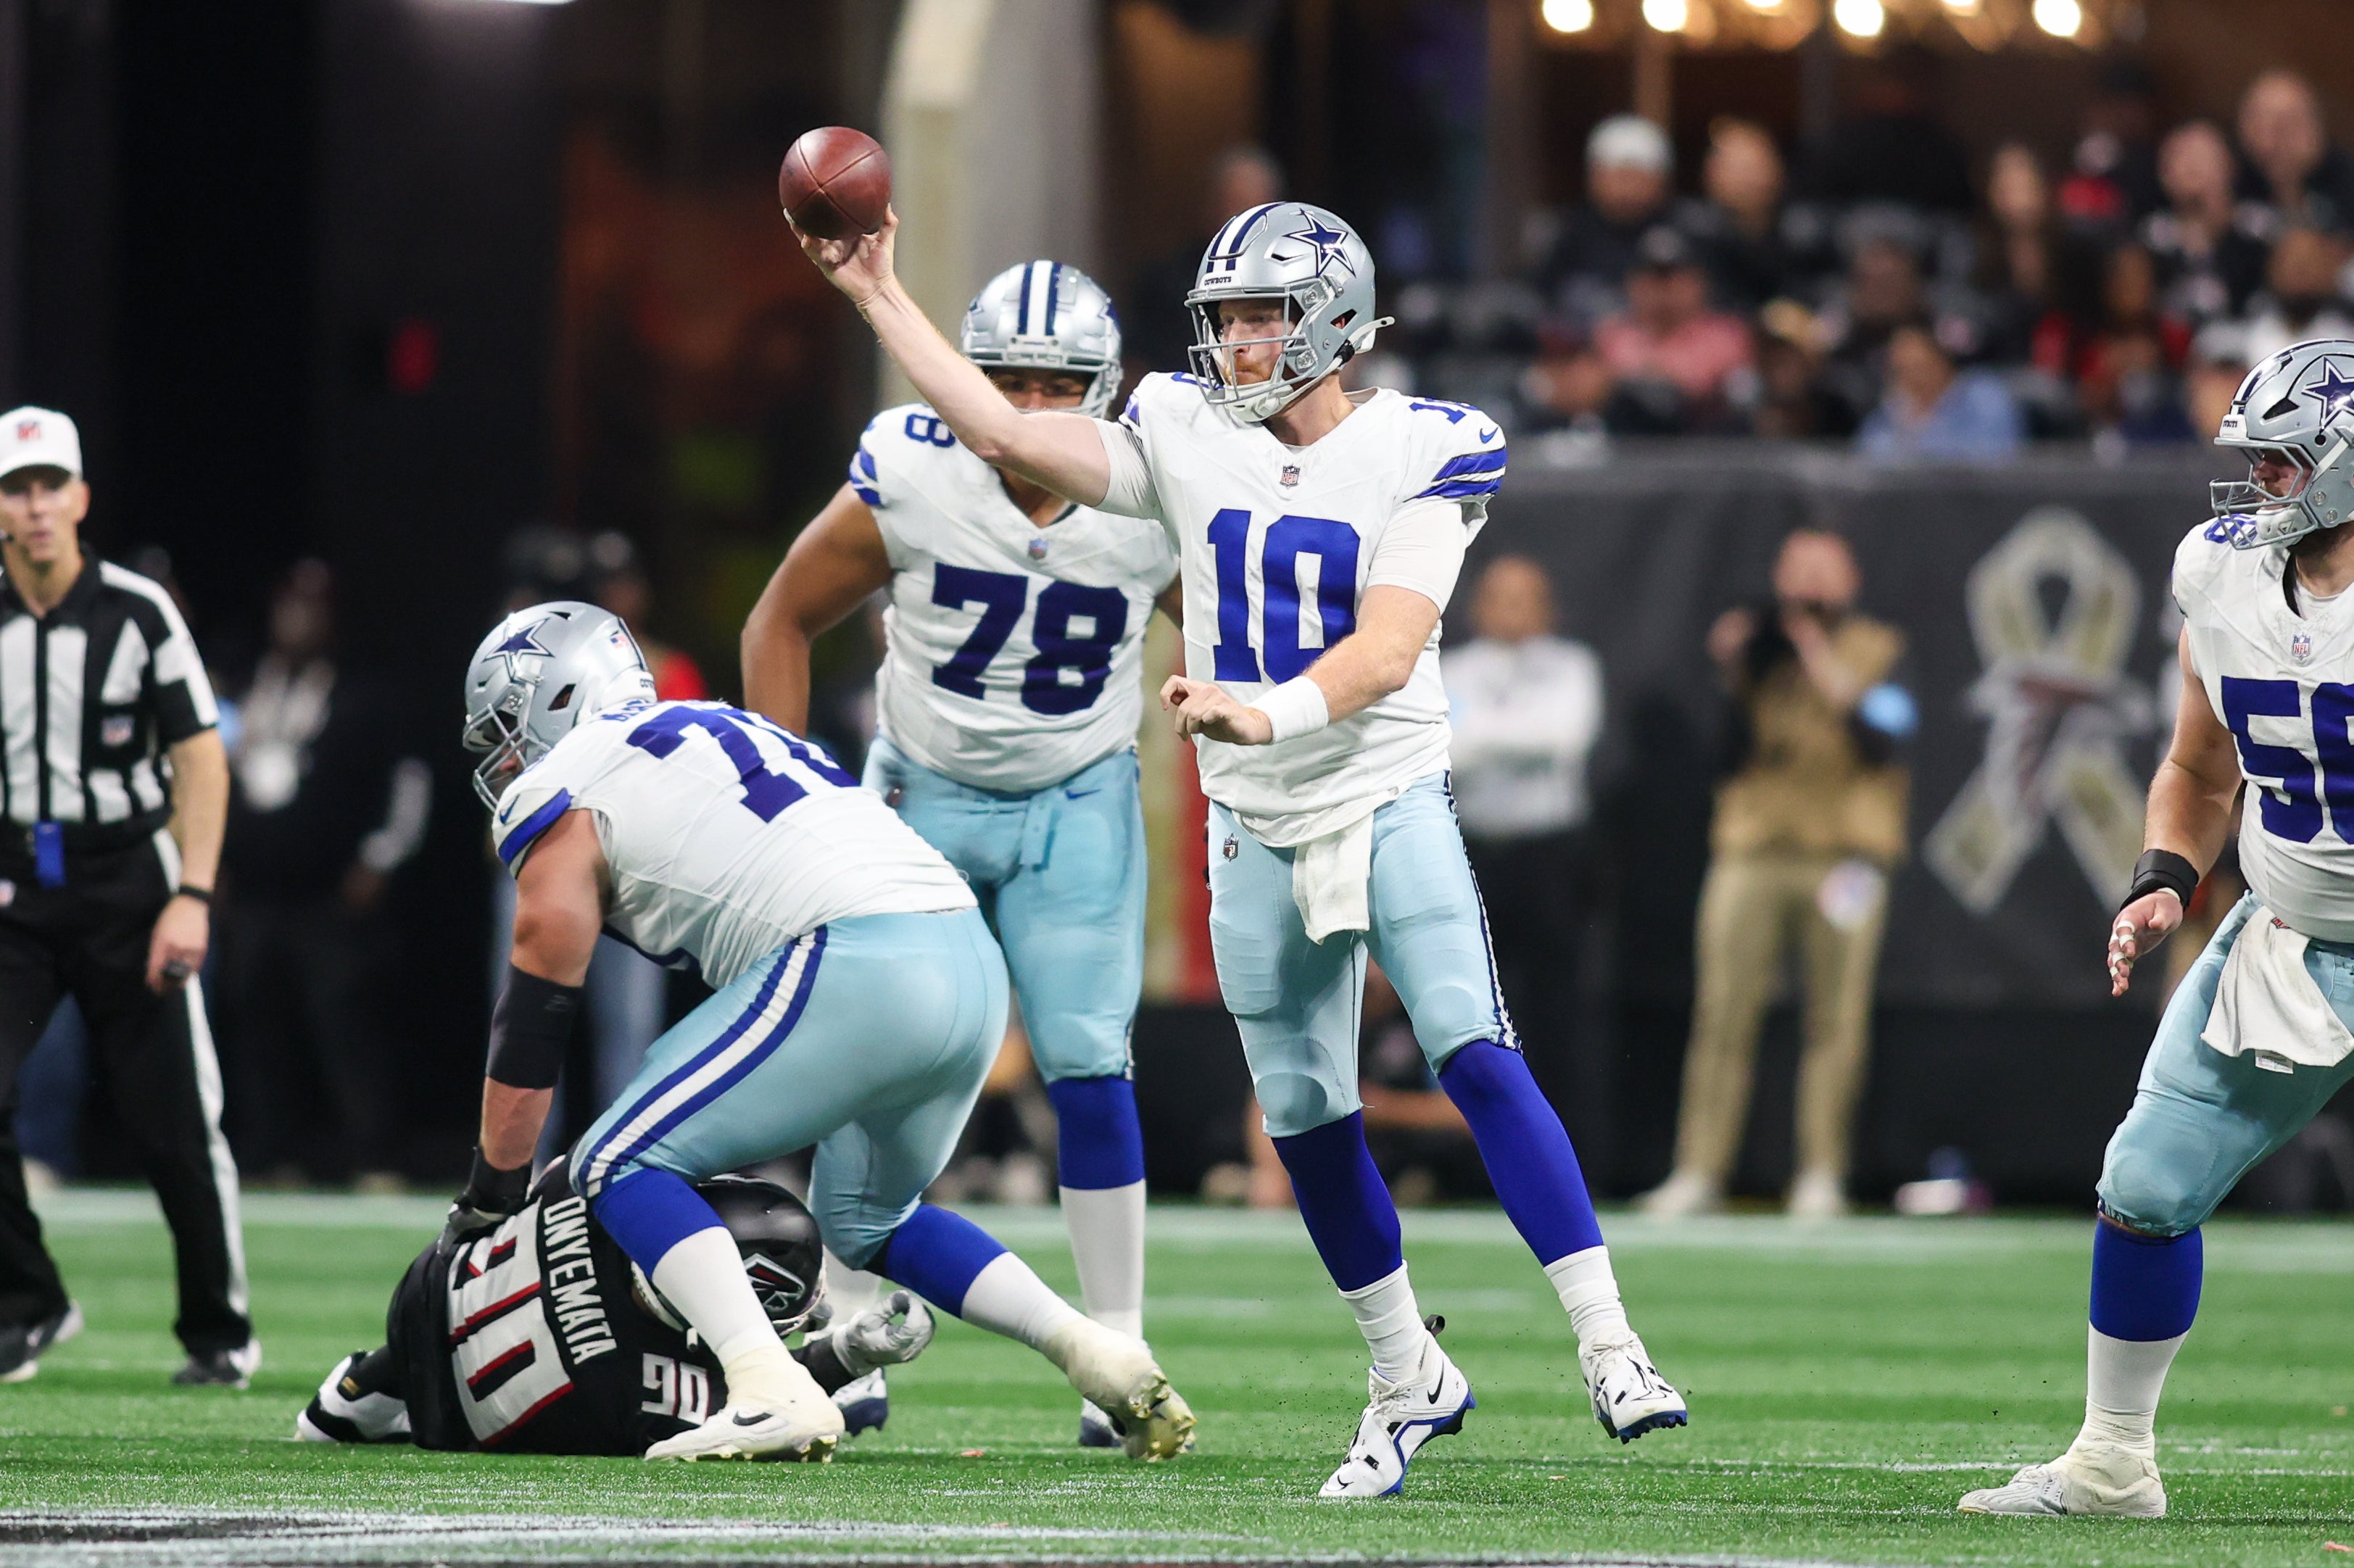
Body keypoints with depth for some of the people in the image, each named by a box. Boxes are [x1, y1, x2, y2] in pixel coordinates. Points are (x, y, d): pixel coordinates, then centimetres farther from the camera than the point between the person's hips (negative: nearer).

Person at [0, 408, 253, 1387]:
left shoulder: (138, 612, -6)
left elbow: (199, 758, -5)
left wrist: (192, 897, -15)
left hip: (128, 881, -2)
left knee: (174, 1123, -1)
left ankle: (221, 1332, 16)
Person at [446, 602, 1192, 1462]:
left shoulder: (561, 796, 9)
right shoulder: (721, 729, 33)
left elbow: (531, 1033, 9)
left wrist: (485, 1205, 17)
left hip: (851, 969, -8)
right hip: (974, 967, 8)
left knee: (621, 1166, -1)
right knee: (866, 1222, 28)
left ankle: (773, 1392, -19)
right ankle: (1098, 1353, 15)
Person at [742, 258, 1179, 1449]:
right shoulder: (909, 480, -18)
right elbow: (785, 620, -3)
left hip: (1076, 810, 0)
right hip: (921, 799, 0)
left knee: (1086, 1068, -9)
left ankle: (1119, 1354, -1)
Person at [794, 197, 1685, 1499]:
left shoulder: (1419, 454, -8)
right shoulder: (1186, 439, 3)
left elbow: (1387, 652, -18)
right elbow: (1003, 433, -1)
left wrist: (1267, 712, -35)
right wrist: (879, 295, -4)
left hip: (1389, 799, -4)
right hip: (1257, 829, 4)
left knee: (1476, 1059, -20)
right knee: (1306, 1118, 6)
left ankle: (1609, 1350, -19)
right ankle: (1407, 1379, 23)